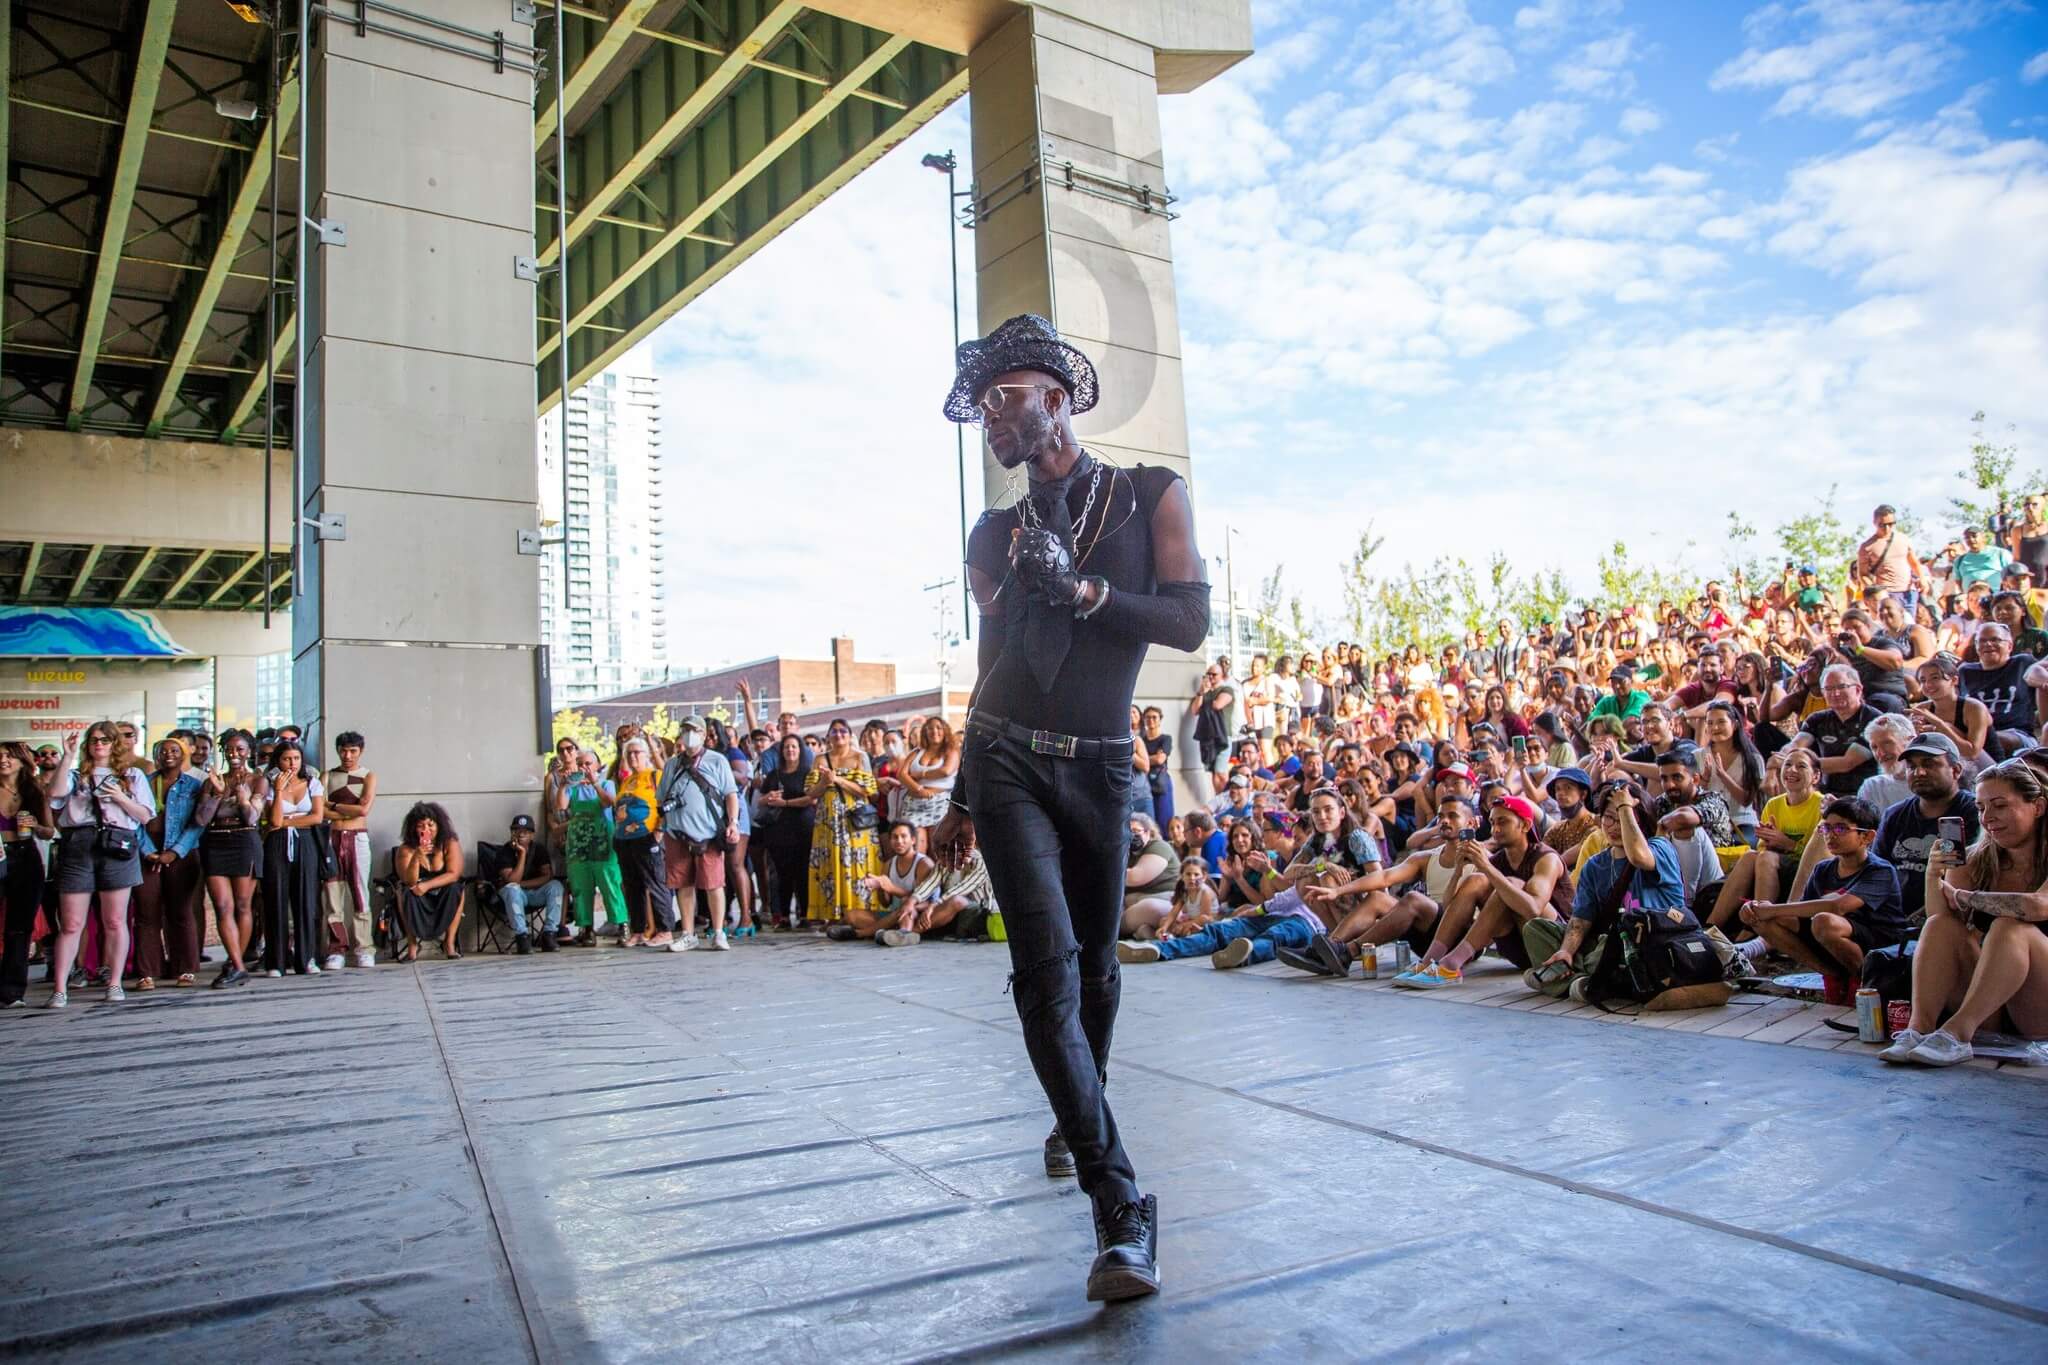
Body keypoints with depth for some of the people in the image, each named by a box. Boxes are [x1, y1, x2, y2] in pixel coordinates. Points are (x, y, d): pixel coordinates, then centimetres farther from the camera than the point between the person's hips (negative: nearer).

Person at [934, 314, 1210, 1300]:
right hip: (1007, 765, 0)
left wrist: (1079, 588, -19)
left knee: (1094, 965, 12)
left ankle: (1075, 1122, 41)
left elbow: (1189, 623, -8)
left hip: (1101, 768, 0)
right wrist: (961, 801, 18)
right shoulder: (994, 537, 9)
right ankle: (1121, 1206, -13)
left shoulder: (1152, 497, 3)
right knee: (1046, 964, -15)